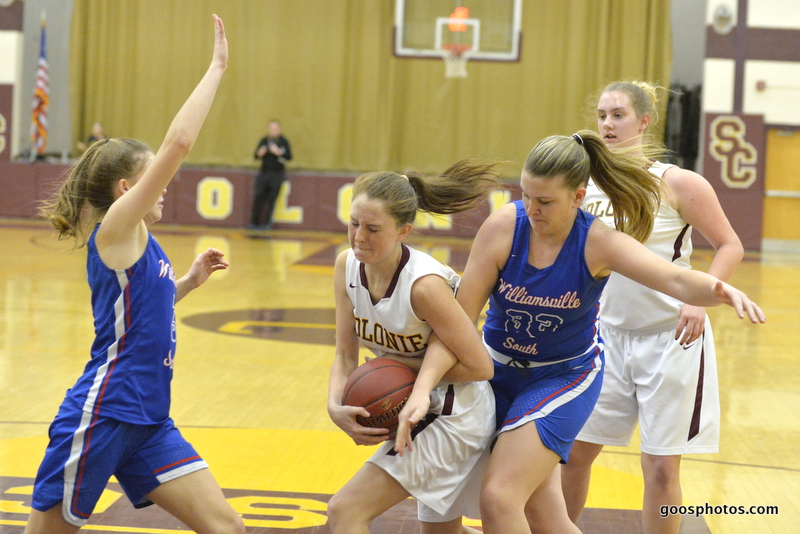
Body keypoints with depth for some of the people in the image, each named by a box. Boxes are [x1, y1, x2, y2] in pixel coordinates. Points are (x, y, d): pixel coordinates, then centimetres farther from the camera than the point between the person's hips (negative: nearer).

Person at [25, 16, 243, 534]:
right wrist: (217, 68, -18)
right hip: (100, 416, -8)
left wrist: (189, 282, 16)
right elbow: (178, 142, -23)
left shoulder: (136, 241, 12)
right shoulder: (116, 228, -13)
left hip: (147, 422, 9)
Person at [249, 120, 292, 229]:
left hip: (277, 174, -2)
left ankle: (267, 223, 4)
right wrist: (259, 154, -11)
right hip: (264, 173, 2)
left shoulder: (283, 141, -1)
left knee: (271, 198, -3)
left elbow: (289, 156, -8)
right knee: (259, 196, -5)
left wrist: (278, 152, -22)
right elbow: (256, 156, 11)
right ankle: (254, 222, 2)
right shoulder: (264, 141, 7)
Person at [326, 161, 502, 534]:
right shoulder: (348, 266, -9)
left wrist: (408, 366, -21)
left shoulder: (425, 285, -30)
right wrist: (336, 406, -21)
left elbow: (479, 366, -21)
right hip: (418, 414, 8)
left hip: (455, 419, -8)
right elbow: (345, 356, -4)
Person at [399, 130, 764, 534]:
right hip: (499, 369, 3)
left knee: (499, 499, -18)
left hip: (565, 377, -2)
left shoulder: (598, 243, -21)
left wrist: (722, 291, -56)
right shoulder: (503, 227, -19)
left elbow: (677, 280, -34)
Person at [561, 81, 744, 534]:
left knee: (661, 466, -1)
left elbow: (730, 247, -7)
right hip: (608, 332, 5)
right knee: (573, 450, 8)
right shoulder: (587, 185, 1)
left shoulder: (676, 184, -12)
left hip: (671, 338, -4)